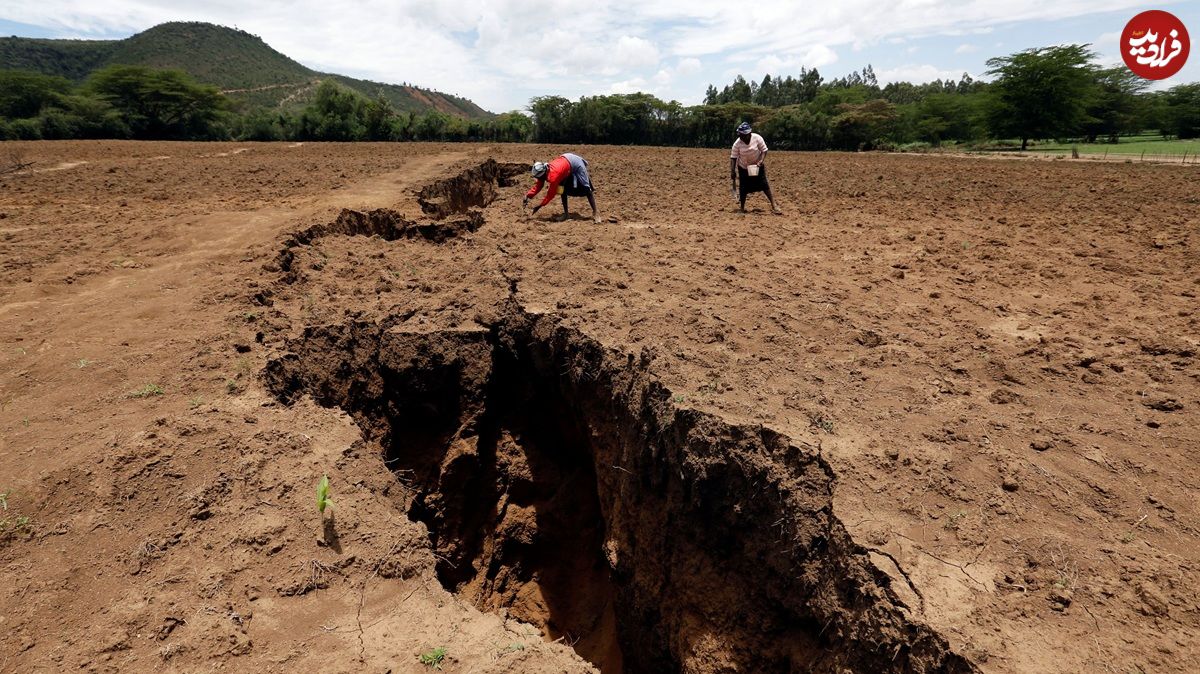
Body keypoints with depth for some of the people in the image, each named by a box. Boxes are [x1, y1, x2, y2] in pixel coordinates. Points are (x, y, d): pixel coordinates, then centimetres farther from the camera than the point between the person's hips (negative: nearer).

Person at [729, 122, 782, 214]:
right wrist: (732, 172, -18)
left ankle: (773, 206, 1)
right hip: (743, 168, 1)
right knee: (743, 188, 2)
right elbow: (733, 158, -13)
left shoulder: (757, 138, -19)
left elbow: (764, 150, -12)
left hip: (757, 166, 0)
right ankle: (742, 208, 17)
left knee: (764, 185, -5)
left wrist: (761, 161, -28)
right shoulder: (737, 143, -17)